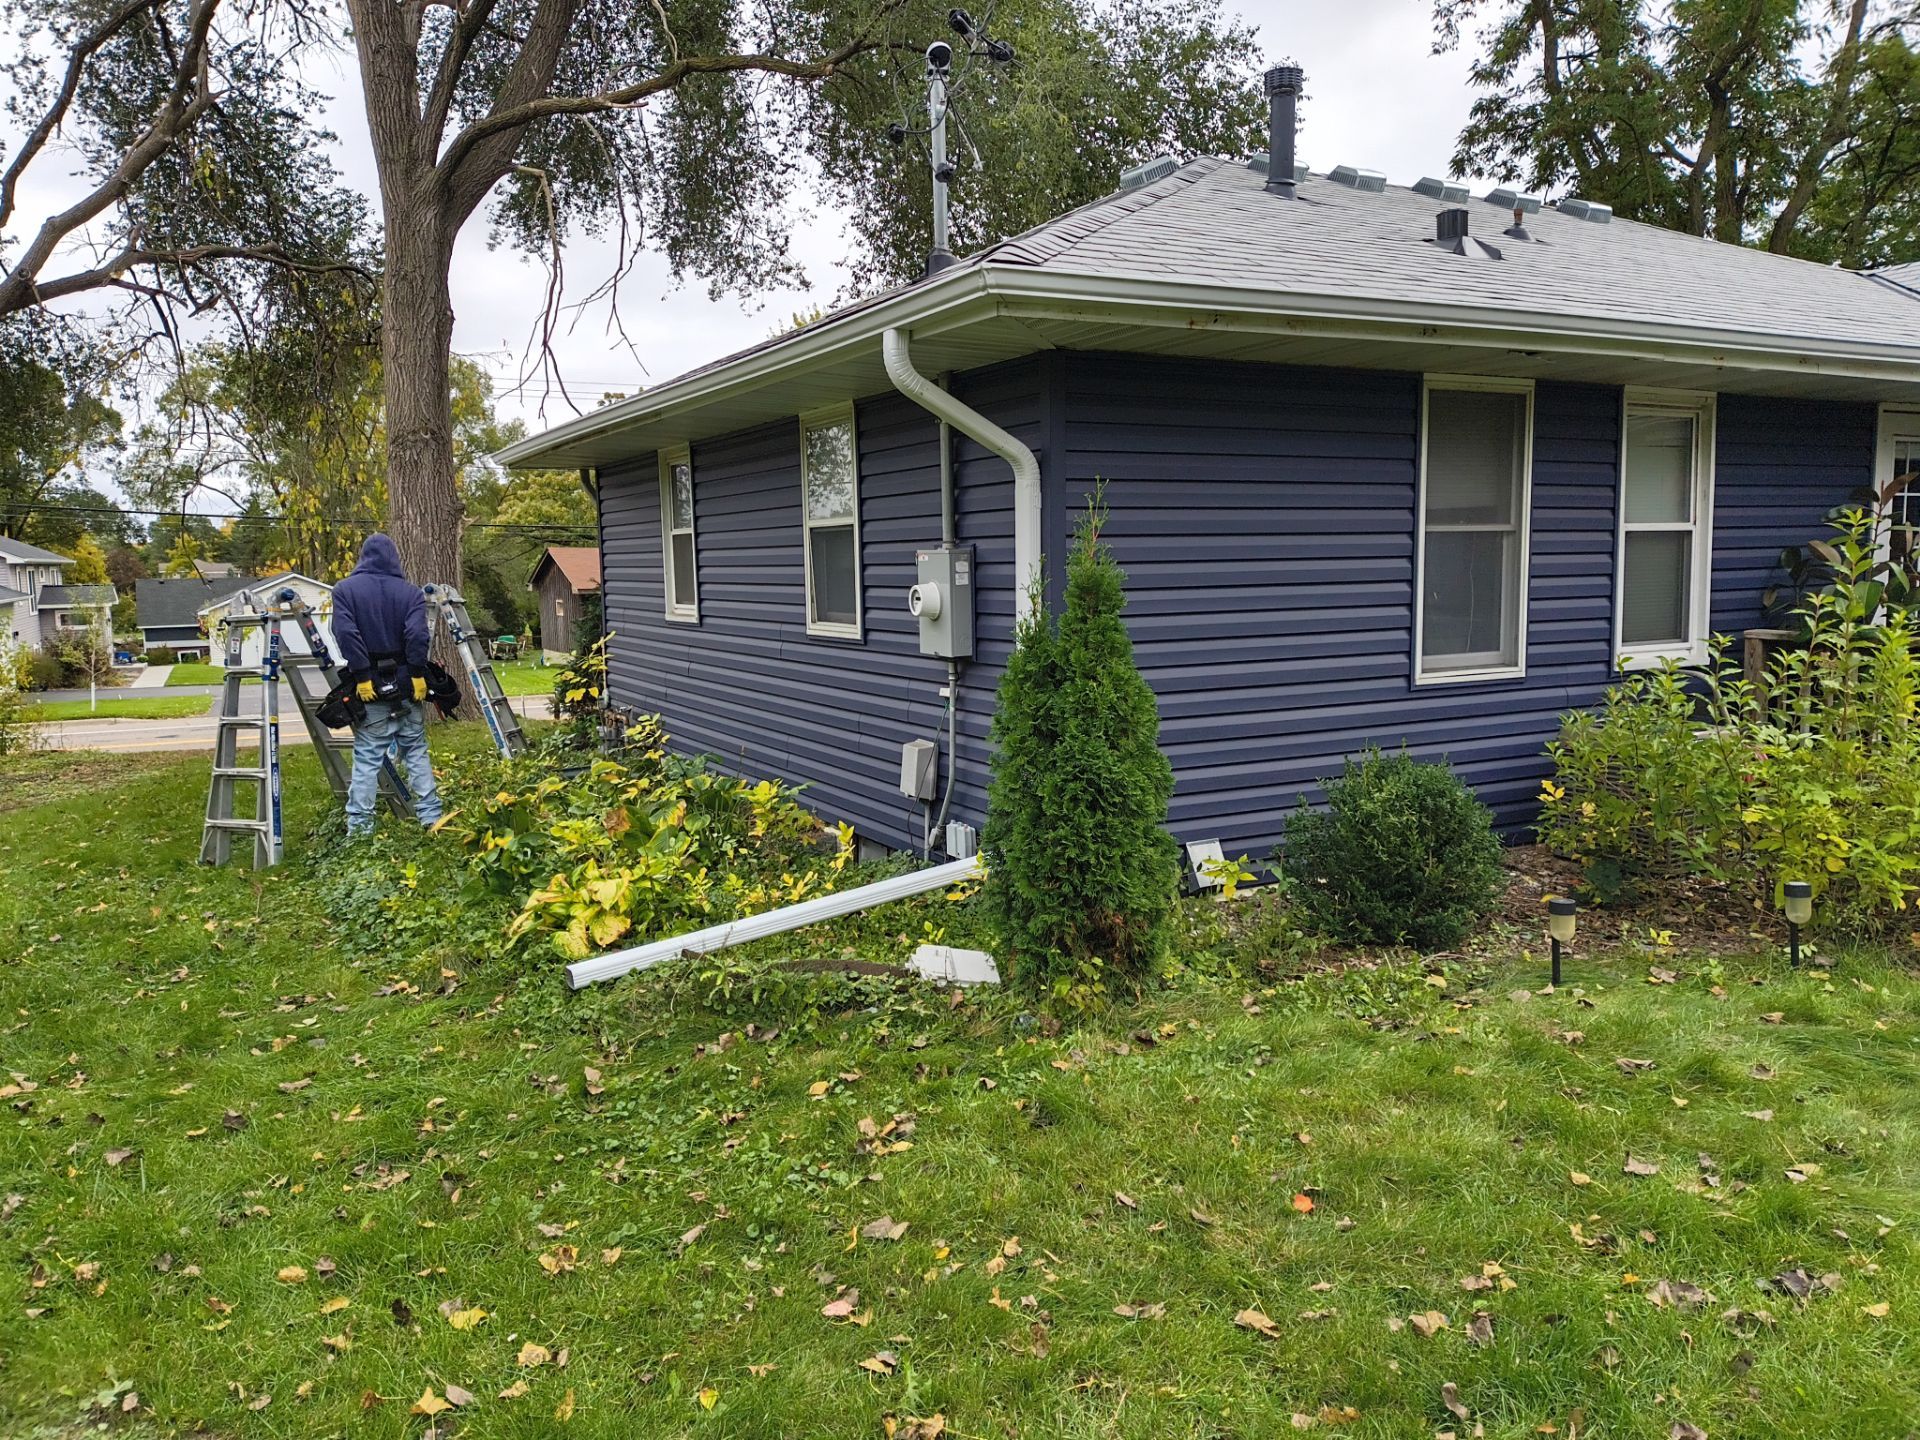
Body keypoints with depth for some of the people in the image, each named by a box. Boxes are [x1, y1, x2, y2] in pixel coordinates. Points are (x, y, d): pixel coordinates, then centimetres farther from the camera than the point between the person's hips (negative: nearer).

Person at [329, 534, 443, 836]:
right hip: (407, 686, 1)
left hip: (371, 689, -1)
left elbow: (347, 634, -11)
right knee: (417, 753, 11)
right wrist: (418, 674, -11)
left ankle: (359, 827, -1)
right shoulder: (410, 591, 3)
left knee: (366, 759, 1)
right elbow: (417, 634, -12)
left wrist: (362, 676, -12)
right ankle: (431, 817, 11)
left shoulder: (344, 590, 3)